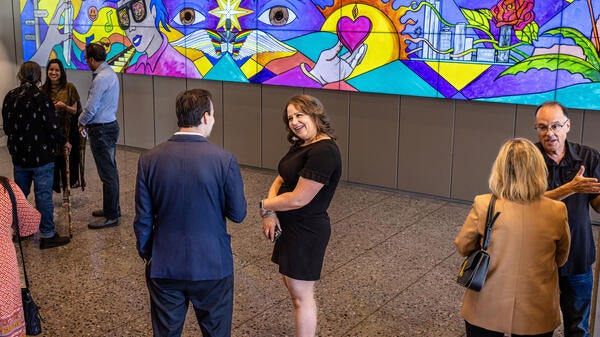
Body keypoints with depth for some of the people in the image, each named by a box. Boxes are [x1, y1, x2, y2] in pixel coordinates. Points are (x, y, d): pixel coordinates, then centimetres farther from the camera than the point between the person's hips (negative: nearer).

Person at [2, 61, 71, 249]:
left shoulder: (10, 97, 2)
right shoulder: (41, 98, -17)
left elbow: (6, 126, 11)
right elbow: (52, 126, -16)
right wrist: (64, 142, 1)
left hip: (18, 155, 6)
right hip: (41, 156, -6)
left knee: (19, 193, 18)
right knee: (43, 195, -1)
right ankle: (47, 235, 3)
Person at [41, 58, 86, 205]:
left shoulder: (69, 88, -2)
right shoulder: (43, 90, 5)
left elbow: (75, 110, -1)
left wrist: (64, 106, -20)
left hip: (67, 131, -1)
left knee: (67, 160, 0)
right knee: (52, 161, 0)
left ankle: (66, 192, 14)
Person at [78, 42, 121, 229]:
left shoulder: (101, 78, -20)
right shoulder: (111, 74, 11)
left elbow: (91, 108, -18)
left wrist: (81, 122, 1)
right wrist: (87, 122, 14)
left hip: (101, 130, -10)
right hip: (110, 124, 10)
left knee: (107, 173, -4)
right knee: (110, 170, 18)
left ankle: (111, 217, 3)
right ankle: (112, 208, 30)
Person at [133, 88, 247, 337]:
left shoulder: (149, 160, -9)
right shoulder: (225, 160, -16)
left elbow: (143, 219, -3)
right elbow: (238, 213, -7)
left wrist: (146, 255, 13)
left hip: (164, 267, 2)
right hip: (213, 266, -2)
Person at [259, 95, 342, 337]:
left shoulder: (324, 151, -24)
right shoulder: (300, 145, 8)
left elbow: (298, 199, -25)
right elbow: (279, 181, 8)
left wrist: (264, 205, -9)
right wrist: (270, 213, -9)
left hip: (306, 230, -10)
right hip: (289, 226, 10)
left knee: (301, 294, 1)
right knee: (292, 284, 19)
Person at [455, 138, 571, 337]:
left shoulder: (484, 206, -17)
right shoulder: (557, 212, -14)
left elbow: (463, 247, -2)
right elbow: (561, 259, 3)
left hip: (486, 312, -1)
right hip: (536, 316, 1)